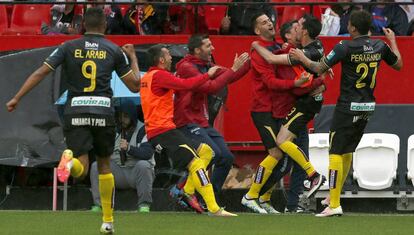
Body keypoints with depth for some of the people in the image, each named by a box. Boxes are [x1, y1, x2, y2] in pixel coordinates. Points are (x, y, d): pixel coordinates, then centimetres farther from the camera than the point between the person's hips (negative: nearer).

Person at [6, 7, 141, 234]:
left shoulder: (68, 47, 7)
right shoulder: (114, 51, 6)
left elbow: (40, 73, -1)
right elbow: (135, 85, 9)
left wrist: (16, 99, 1)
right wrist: (133, 56, 25)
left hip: (76, 112, 0)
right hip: (103, 111, 0)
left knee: (81, 168, -4)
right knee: (104, 164, 18)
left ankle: (70, 161, -42)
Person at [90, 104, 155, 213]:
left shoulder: (143, 130, -5)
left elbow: (148, 153, -21)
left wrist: (129, 148, -33)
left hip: (137, 172, -5)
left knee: (143, 165, -37)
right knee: (96, 166, -15)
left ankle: (144, 205, -28)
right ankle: (98, 206, -21)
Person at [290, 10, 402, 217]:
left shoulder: (346, 47, -16)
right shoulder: (380, 46, 1)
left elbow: (320, 68, -11)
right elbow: (398, 64, 18)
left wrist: (302, 58, 7)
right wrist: (392, 40, 32)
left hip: (348, 107, -7)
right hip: (368, 106, 7)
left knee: (335, 152, -5)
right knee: (347, 151, 20)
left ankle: (334, 205, -12)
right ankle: (334, 197, 29)